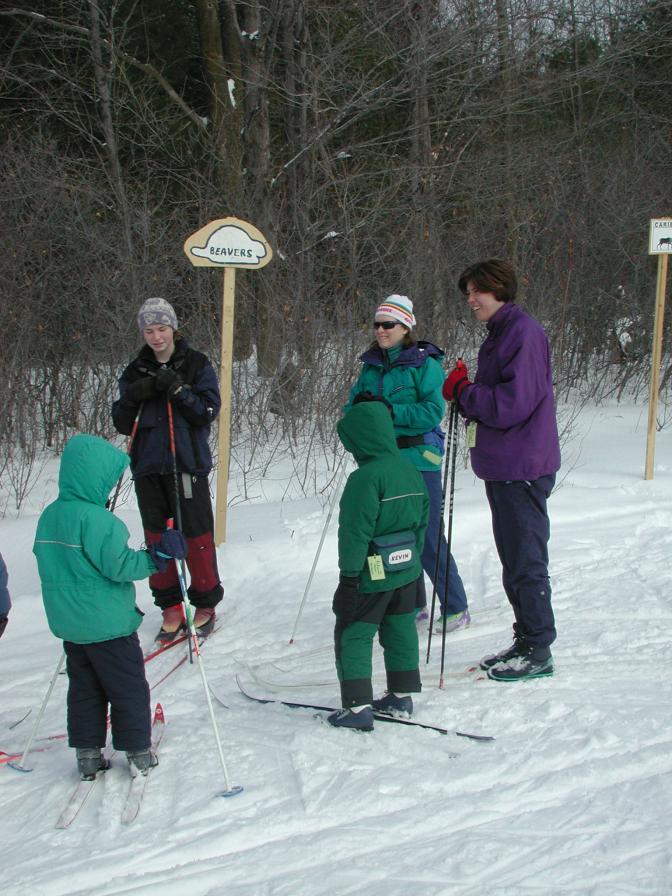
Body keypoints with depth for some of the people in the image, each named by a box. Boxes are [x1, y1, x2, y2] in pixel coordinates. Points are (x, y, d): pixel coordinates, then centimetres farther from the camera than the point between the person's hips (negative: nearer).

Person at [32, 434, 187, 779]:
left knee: (84, 687, 17)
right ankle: (138, 754, 14)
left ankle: (87, 754, 20)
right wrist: (159, 556, -18)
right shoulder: (97, 520, -23)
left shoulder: (49, 516, 3)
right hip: (107, 623, -7)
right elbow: (120, 565, -24)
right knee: (128, 688, 7)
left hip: (68, 623, 7)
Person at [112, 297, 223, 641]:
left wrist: (177, 389, -20)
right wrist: (133, 397, -11)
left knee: (196, 535, 0)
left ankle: (206, 603, 14)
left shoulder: (196, 364, 0)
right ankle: (170, 606, 17)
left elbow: (209, 410, -8)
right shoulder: (136, 371, 10)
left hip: (187, 463, -4)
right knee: (157, 537, 7)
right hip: (148, 466, 4)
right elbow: (122, 424, 8)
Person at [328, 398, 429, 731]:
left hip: (373, 576, -8)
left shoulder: (365, 478, -21)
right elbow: (422, 521, 13)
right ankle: (402, 695, 27)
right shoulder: (411, 471, 4)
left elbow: (356, 532, -21)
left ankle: (358, 706, -2)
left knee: (352, 636, 1)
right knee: (400, 631, 18)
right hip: (407, 570, 8)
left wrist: (349, 576, -15)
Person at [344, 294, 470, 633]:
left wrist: (391, 412, -23)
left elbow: (433, 411, -15)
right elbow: (352, 405, 12)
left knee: (428, 540, -4)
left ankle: (456, 608, 9)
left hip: (418, 461, -6)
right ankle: (412, 605, 27)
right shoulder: (371, 366, 12)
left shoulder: (424, 364, -7)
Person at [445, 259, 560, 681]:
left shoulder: (524, 333, -17)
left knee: (526, 561, -2)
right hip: (502, 466, 10)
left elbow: (512, 404, -23)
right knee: (513, 561, 16)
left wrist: (463, 391, -12)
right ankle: (525, 641, 26)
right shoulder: (500, 334, 15)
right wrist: (466, 393, 0)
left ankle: (538, 652, 6)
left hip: (522, 468, -10)